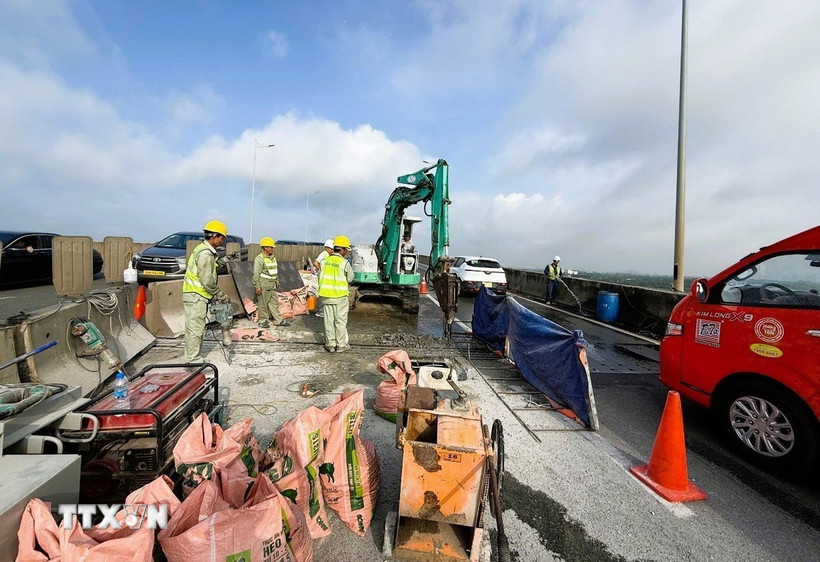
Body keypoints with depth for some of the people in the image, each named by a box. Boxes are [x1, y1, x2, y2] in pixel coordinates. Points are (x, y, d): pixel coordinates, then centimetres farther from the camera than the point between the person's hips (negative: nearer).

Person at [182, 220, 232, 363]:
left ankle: (194, 360, 26)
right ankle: (193, 362, 2)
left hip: (196, 296, 11)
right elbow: (207, 281, -22)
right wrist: (221, 295, -14)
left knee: (197, 329, 17)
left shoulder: (204, 249, 14)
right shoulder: (206, 253, -19)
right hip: (196, 297, -11)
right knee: (195, 330, -5)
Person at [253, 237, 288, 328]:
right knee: (263, 303, 2)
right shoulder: (259, 259, -12)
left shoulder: (273, 258, 14)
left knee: (274, 303, 10)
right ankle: (262, 321, 13)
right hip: (263, 285, -8)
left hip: (272, 285, 8)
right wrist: (257, 286, -17)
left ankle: (278, 320, 15)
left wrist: (277, 282, 21)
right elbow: (256, 274, -14)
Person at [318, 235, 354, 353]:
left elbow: (320, 277, 8)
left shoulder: (325, 261, 3)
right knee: (340, 321, 6)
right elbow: (350, 279, -4)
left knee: (329, 320, 12)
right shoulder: (344, 263, -12)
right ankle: (341, 345, 14)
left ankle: (330, 344, 19)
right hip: (340, 296, -4)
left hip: (326, 296, 5)